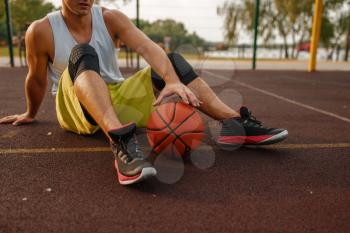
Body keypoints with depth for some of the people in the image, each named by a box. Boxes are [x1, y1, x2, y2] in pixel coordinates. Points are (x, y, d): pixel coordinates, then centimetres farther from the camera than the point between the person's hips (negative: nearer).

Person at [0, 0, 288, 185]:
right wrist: (30, 114, 18)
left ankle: (237, 123, -19)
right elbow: (37, 80, 4)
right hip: (78, 110, -3)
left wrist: (173, 81, -37)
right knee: (82, 54, -32)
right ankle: (122, 141, -56)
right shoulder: (41, 31, -9)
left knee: (172, 61, -10)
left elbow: (147, 47, -21)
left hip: (117, 99, 3)